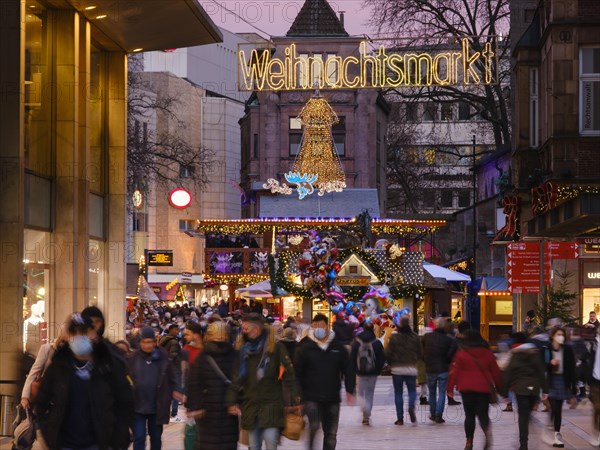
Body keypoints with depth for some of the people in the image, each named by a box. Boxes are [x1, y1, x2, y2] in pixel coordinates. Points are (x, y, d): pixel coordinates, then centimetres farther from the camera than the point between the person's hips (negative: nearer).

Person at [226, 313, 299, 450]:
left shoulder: (276, 347, -4)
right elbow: (236, 377, 10)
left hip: (271, 404, -4)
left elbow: (288, 373, -4)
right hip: (250, 405, 4)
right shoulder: (243, 350, 9)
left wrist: (295, 396, -10)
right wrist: (231, 401, 4)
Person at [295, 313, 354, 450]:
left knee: (331, 433, 8)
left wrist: (349, 391, 1)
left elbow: (346, 370, 7)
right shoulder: (305, 347, -3)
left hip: (332, 398, 3)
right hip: (311, 397, -3)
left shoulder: (338, 347, 3)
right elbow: (298, 371, -2)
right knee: (314, 427, -20)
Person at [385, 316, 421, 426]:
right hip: (411, 368, 1)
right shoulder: (415, 337, 0)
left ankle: (400, 418, 3)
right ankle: (411, 407, -18)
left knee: (398, 393, 5)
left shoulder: (394, 336, -7)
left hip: (397, 368, -1)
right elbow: (420, 353, 5)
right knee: (412, 390, 11)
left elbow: (388, 353, -7)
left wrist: (391, 363, 12)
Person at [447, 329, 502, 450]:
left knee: (469, 415, 9)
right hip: (484, 388, 1)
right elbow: (496, 372, 7)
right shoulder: (488, 353, 5)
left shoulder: (461, 353, -3)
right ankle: (487, 431, -28)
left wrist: (450, 387, 2)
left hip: (466, 388, -1)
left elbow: (454, 371, -4)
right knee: (483, 413, 5)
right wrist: (499, 387, 15)